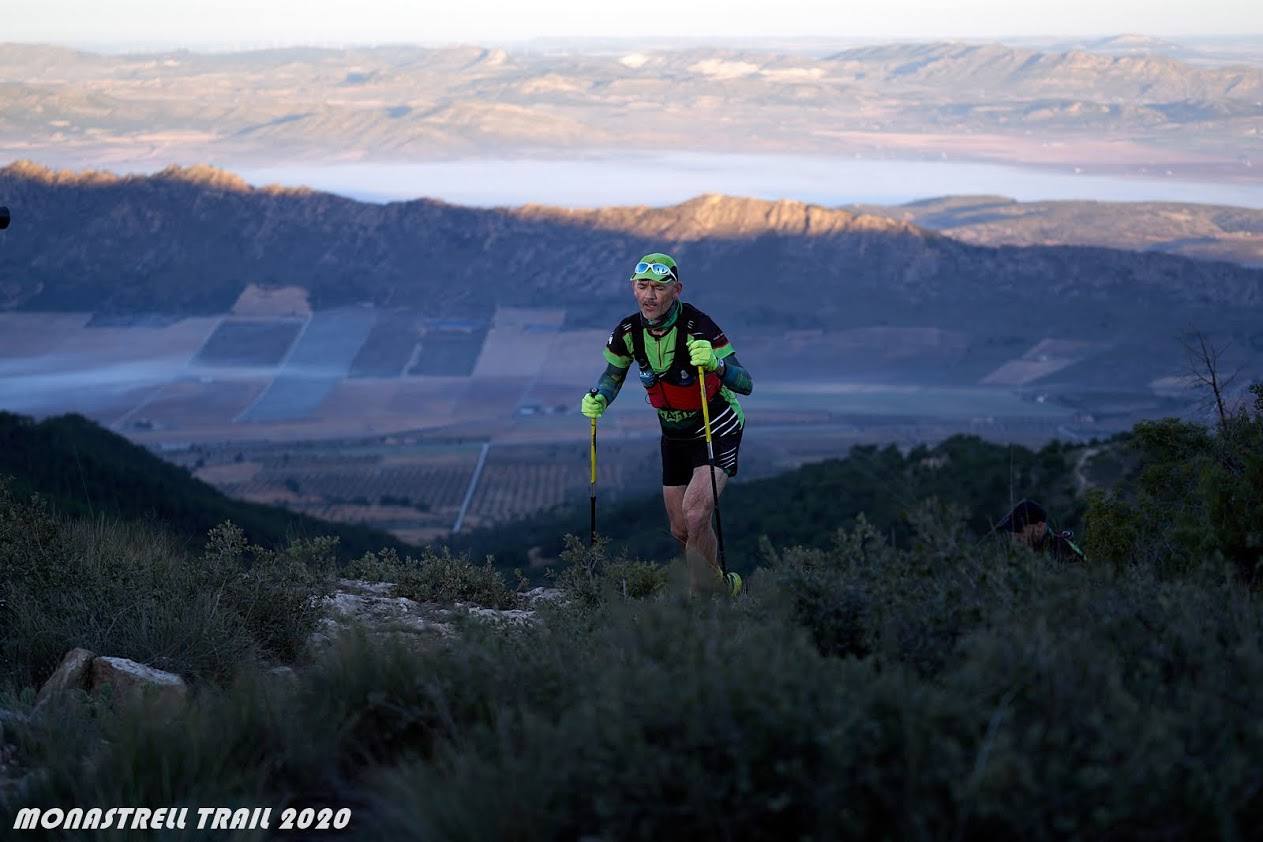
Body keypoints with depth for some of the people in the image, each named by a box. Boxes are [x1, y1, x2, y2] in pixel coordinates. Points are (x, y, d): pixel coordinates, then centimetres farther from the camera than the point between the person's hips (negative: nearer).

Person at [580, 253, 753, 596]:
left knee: (695, 514, -24)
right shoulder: (628, 332, -12)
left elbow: (746, 384, -30)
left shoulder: (699, 326, -27)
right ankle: (724, 585, 36)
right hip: (674, 436, 6)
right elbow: (613, 375, 7)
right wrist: (599, 399, -15)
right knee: (681, 530, 11)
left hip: (717, 432, -6)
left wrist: (715, 363, -49)